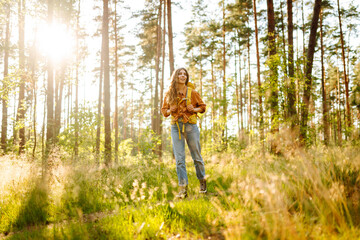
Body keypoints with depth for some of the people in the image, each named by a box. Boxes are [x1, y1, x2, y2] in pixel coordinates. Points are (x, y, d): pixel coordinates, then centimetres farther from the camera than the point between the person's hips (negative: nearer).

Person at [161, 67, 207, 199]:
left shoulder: (192, 92, 3)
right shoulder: (169, 94, 7)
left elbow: (203, 106, 11)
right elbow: (164, 110, 16)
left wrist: (194, 109, -10)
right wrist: (170, 111, -6)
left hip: (190, 126, -1)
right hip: (176, 127, 1)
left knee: (197, 156, 6)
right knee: (179, 159, -2)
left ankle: (202, 182, 27)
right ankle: (183, 189, 1)